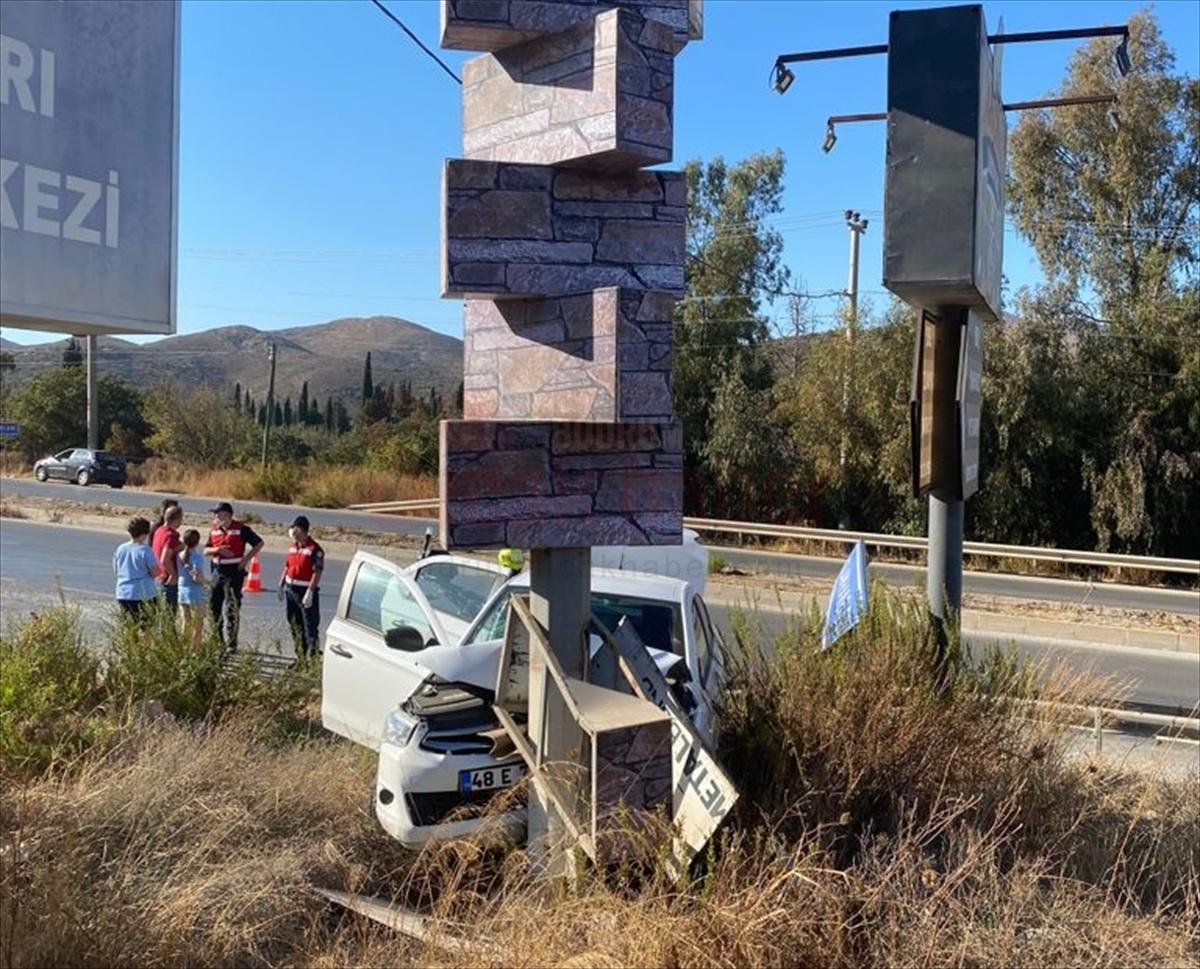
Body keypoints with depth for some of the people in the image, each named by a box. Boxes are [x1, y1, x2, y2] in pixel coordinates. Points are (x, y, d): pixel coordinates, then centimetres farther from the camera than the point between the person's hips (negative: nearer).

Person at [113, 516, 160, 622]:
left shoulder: (120, 549, 4)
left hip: (122, 594, 5)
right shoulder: (145, 550, -13)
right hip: (143, 595, -5)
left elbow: (115, 569, 16)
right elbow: (155, 573, -12)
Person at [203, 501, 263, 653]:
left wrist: (246, 559, -9)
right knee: (214, 606, 11)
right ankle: (219, 640, 26)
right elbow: (206, 551, 12)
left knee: (232, 608, -6)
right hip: (218, 571, 7)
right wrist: (217, 550, -9)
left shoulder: (241, 529, -8)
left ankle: (231, 644, -1)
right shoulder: (214, 530, 9)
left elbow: (259, 543, -3)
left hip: (234, 572, -6)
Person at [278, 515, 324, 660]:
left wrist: (310, 592, -23)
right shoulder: (293, 546, 10)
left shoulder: (315, 549, -15)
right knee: (295, 624, 16)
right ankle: (301, 656, 27)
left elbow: (317, 572, -19)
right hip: (290, 589, 9)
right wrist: (281, 585, 16)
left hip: (305, 591, -9)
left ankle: (313, 657, -2)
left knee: (310, 625, -6)